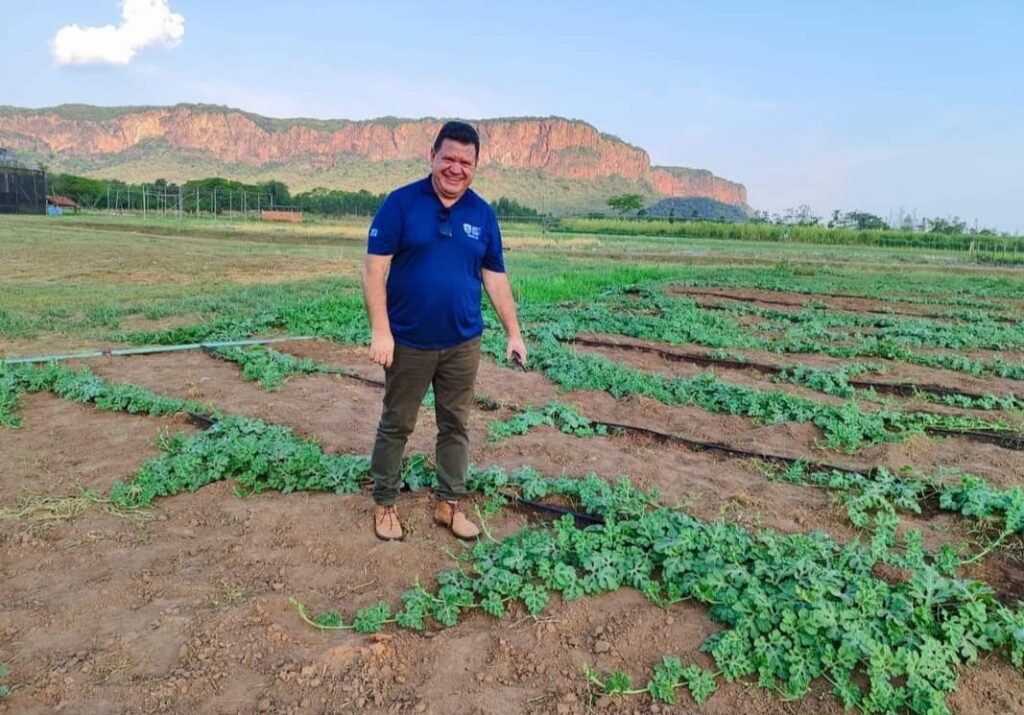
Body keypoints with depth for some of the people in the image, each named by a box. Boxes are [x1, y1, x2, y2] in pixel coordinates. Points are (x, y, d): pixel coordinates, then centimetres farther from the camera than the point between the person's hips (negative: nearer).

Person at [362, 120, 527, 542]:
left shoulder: (483, 214, 3)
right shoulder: (401, 203, -8)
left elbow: (495, 278, 8)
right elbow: (374, 268, -10)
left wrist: (514, 333, 6)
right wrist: (380, 331, -17)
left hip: (463, 344, 3)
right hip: (408, 342, -3)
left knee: (455, 426, 12)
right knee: (396, 426, 11)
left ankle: (449, 504, 28)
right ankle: (384, 505, 27)